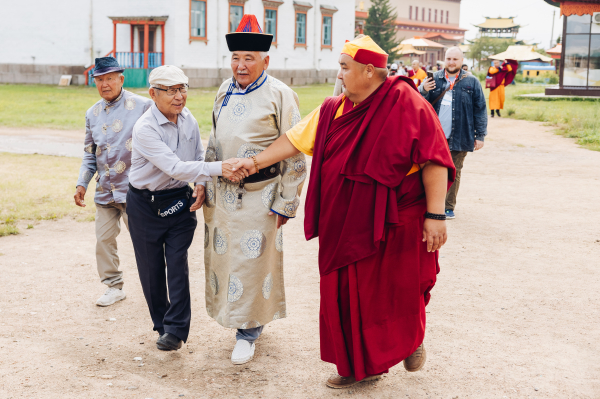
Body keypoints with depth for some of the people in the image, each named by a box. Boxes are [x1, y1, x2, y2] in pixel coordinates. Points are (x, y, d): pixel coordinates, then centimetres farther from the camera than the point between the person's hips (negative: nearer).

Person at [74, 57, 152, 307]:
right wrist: (82, 184, 7)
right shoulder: (93, 113, 10)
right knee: (104, 240, 9)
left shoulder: (142, 106, -8)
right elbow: (90, 153, 17)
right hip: (105, 190, 6)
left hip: (133, 189, -5)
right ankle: (114, 287, 24)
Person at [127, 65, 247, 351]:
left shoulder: (188, 118, -2)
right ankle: (161, 323, 25)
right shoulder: (145, 129, -23)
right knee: (151, 268, 7)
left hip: (180, 202, 4)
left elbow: (198, 155, 13)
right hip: (146, 205, -3)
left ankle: (176, 329, 1)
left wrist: (202, 185, -5)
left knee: (177, 264, -4)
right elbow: (174, 167, -32)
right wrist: (218, 169, -39)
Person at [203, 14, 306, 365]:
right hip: (222, 192, 6)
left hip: (259, 195, -6)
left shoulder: (279, 95, -9)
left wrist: (286, 203, -11)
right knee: (223, 255, 11)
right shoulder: (225, 92, 11)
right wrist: (206, 185, 16)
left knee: (253, 260, -2)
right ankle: (247, 319, 29)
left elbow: (295, 154, -10)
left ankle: (248, 331, 13)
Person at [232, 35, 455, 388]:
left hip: (397, 224, -5)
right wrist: (255, 162, 8)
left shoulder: (407, 104, -13)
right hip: (348, 224, 6)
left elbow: (434, 161, -14)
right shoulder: (333, 110, 5)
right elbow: (296, 139, 12)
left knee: (396, 291, 6)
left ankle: (412, 339, 39)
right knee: (350, 293, 11)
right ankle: (361, 366, 28)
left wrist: (435, 216, -17)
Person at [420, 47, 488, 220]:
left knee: (454, 173, 6)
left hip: (459, 139, -1)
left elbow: (480, 110, 4)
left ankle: (449, 207, 16)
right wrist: (423, 90, -16)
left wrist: (480, 136, 0)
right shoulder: (434, 79, 7)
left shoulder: (472, 82, 3)